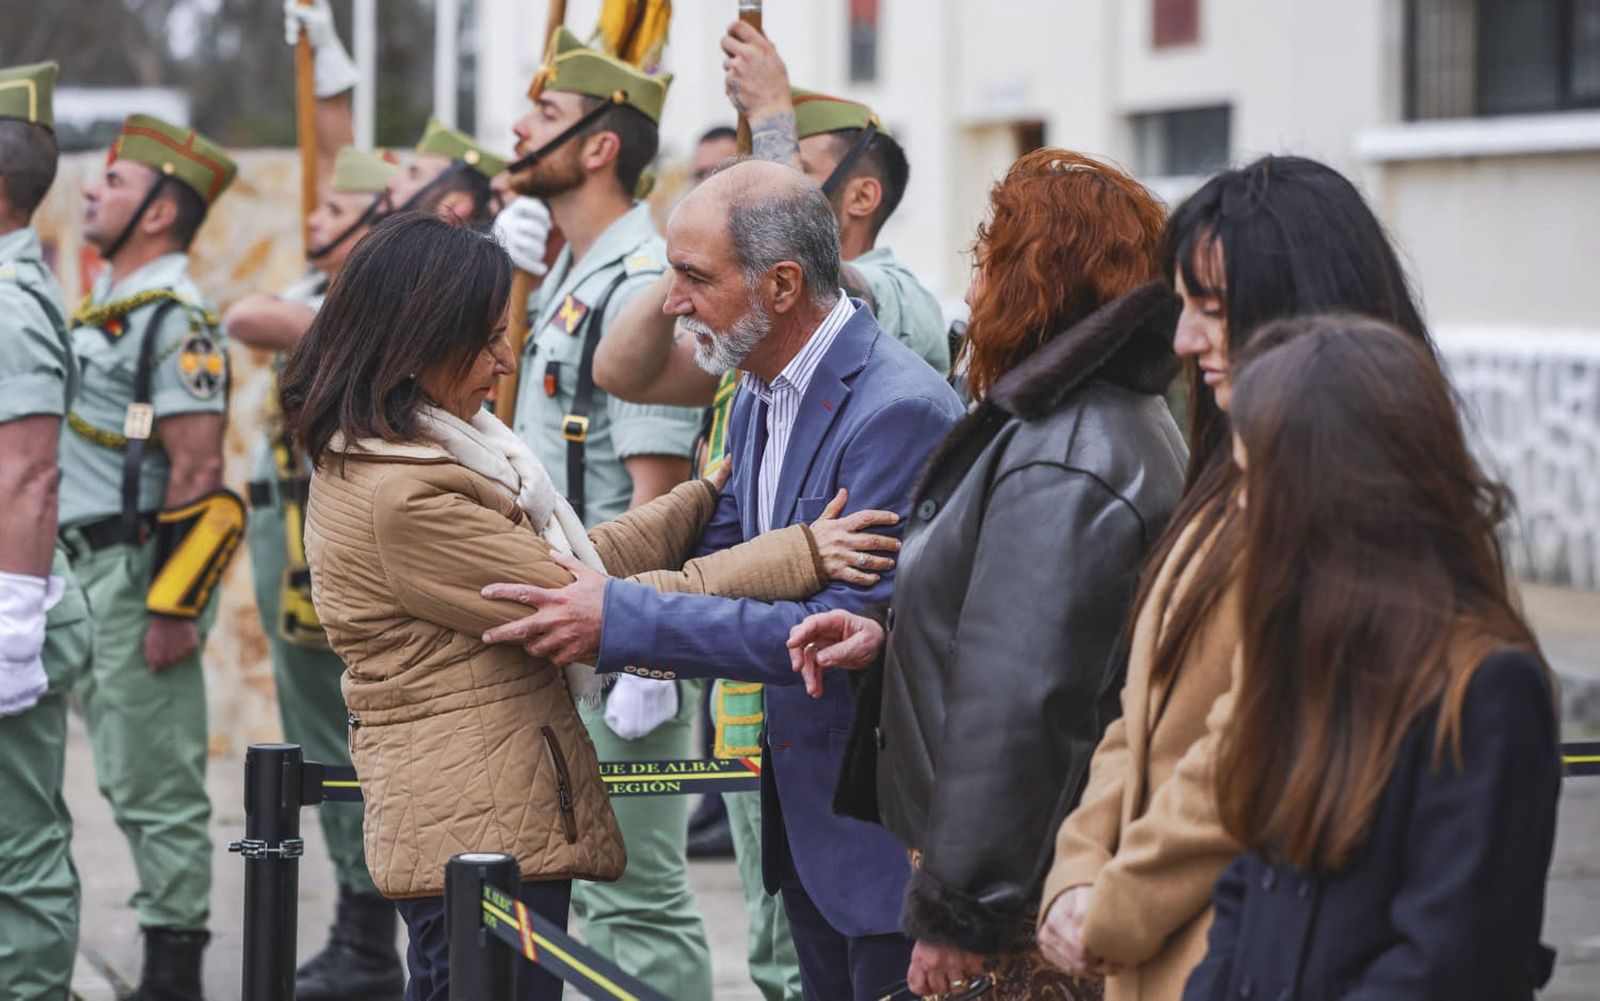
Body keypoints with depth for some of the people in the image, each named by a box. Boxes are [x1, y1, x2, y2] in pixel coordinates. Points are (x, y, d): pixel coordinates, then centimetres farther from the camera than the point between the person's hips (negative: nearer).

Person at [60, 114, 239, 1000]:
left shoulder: (176, 322, -14)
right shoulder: (102, 311, 17)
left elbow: (198, 476, -18)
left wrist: (171, 608, -21)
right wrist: (71, 589, 21)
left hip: (141, 575, -10)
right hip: (90, 569, 10)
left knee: (156, 788, -6)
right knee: (128, 784, 13)